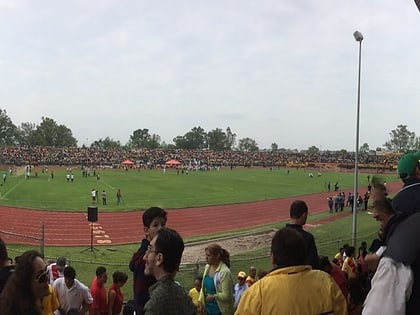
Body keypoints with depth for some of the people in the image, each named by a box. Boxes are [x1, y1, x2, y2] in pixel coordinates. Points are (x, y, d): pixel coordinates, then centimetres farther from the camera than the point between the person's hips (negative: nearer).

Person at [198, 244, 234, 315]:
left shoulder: (224, 272, -21)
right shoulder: (207, 267, 2)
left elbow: (226, 295, -22)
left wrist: (213, 297, -13)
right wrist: (201, 300, 3)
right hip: (208, 309, 7)